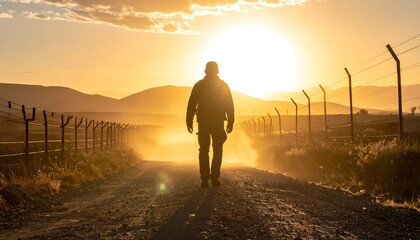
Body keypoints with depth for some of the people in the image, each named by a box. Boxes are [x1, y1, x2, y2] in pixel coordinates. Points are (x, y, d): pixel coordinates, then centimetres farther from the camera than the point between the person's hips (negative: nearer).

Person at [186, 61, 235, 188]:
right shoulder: (223, 85, 2)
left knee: (204, 151, 6)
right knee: (217, 151, 7)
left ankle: (205, 179, 1)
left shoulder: (199, 85, 2)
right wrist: (230, 122, 4)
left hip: (203, 122, 1)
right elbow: (229, 106, 0)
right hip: (218, 122, -1)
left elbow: (191, 105, -1)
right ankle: (214, 178, -1)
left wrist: (189, 122, 3)